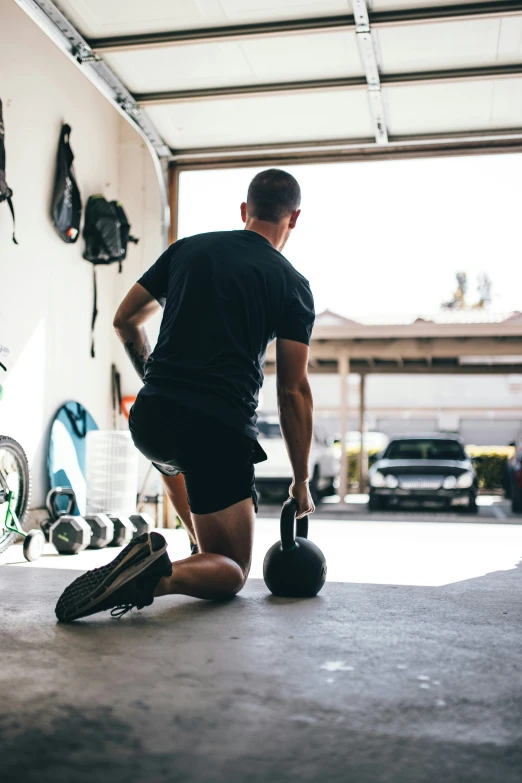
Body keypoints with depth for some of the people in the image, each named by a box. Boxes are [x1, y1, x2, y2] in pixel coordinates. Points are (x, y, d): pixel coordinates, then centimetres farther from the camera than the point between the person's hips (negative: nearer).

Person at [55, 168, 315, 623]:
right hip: (220, 431, -4)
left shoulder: (188, 248, 14)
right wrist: (301, 481, 10)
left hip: (150, 419, 5)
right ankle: (159, 574, -23)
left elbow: (126, 320, 19)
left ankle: (204, 548, 34)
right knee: (232, 574, 8)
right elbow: (293, 391, 2)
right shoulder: (293, 285, 4)